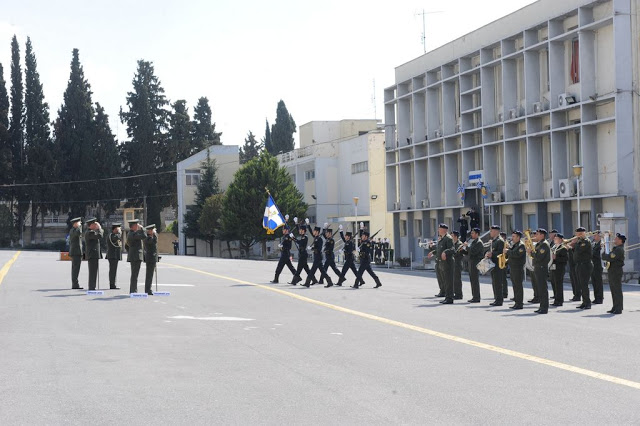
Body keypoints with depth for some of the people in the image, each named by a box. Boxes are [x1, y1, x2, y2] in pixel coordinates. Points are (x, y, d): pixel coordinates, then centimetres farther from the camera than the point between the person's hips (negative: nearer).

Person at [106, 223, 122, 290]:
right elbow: (118, 237, -33)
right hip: (113, 256, -11)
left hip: (115, 256, 11)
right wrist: (119, 232, -17)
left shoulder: (114, 235, 18)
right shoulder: (111, 235, -14)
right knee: (113, 270, -10)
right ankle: (112, 285, -10)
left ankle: (112, 284, 15)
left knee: (112, 270, 12)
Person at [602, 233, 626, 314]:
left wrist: (604, 255, -6)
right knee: (614, 291, 14)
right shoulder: (615, 248, 16)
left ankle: (618, 309, -4)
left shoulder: (619, 249, -17)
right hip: (612, 271, 10)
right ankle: (615, 308, 21)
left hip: (616, 271, -10)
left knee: (617, 290, -6)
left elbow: (610, 258, -24)